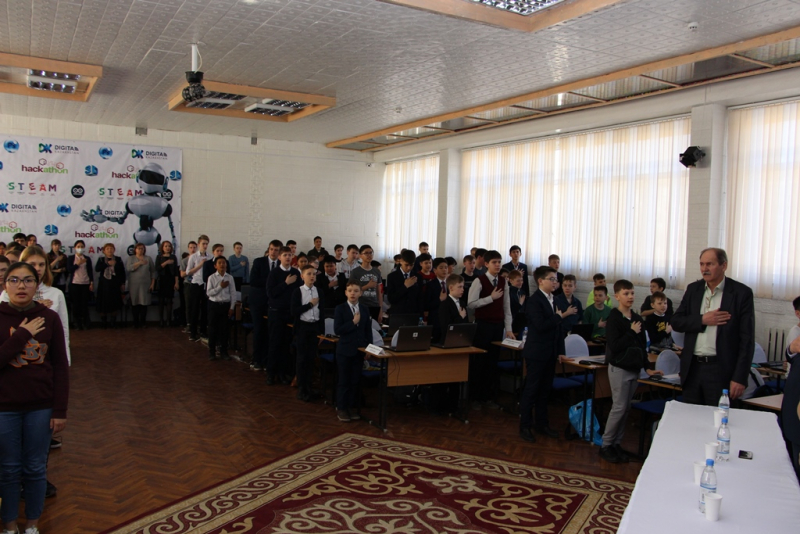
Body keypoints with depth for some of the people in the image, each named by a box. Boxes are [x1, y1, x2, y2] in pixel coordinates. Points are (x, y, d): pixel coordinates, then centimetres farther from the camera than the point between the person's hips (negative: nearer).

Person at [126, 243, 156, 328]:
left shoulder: (148, 258, 10)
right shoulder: (131, 258, 9)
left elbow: (153, 272, 9)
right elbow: (128, 268, -9)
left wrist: (152, 284, 2)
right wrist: (139, 263, -18)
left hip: (145, 285, 0)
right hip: (134, 285, 0)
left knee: (144, 304, -3)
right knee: (135, 304, -1)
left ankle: (142, 323, 4)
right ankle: (136, 323, 7)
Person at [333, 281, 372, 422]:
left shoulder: (365, 309, 6)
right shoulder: (340, 309, -5)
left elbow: (368, 331, 8)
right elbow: (337, 330, -14)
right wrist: (353, 322, -20)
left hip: (360, 350, 3)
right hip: (345, 350, -3)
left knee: (355, 381, 9)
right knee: (344, 381, 3)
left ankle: (353, 407, 19)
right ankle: (341, 408, 13)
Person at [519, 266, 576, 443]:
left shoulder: (553, 300, 10)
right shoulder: (534, 301, -14)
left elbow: (557, 327, 14)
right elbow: (541, 326, -25)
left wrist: (560, 351, 11)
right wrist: (561, 316, -17)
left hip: (550, 353, 8)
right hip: (537, 353, -8)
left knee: (545, 390, 15)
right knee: (531, 390, 1)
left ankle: (542, 423, 26)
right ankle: (525, 426, 10)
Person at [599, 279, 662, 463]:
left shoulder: (637, 318, 9)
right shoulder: (614, 318, -11)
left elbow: (642, 345, 15)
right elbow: (614, 346, -20)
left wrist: (647, 367, 12)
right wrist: (632, 332, -16)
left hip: (634, 368, 7)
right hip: (619, 368, -6)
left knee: (626, 408, 9)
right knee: (619, 407, -5)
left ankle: (616, 444, 18)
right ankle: (606, 445, 6)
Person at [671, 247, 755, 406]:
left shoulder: (741, 293, -5)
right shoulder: (693, 289, 8)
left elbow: (747, 339, -7)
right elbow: (676, 322, 6)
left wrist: (739, 378, -11)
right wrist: (702, 320, -12)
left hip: (721, 370, -4)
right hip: (692, 368, 4)